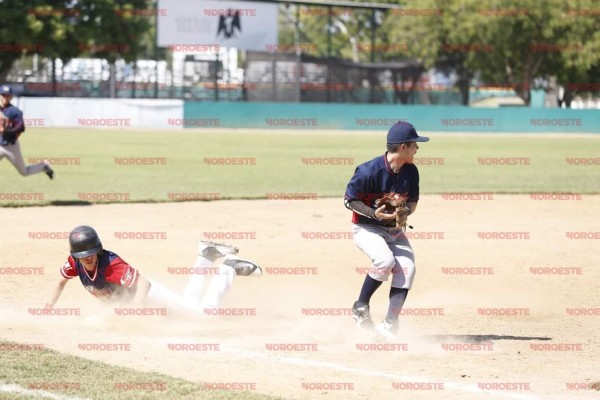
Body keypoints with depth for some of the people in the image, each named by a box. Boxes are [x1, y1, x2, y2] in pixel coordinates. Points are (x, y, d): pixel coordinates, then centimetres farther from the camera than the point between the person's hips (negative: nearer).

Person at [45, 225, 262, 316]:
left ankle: (229, 268, 12)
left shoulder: (111, 265, -38)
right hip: (130, 299, 7)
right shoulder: (75, 263, -19)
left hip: (148, 294, -7)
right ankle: (205, 256, 40)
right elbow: (62, 281, 2)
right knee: (189, 302, 29)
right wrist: (49, 305, -8)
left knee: (207, 311, -6)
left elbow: (143, 283, -43)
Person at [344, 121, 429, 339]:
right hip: (366, 228, -6)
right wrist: (374, 213, -26)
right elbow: (349, 200, -13)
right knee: (385, 259, -31)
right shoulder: (369, 171, -23)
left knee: (407, 267, -16)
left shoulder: (411, 172, -5)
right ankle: (360, 307, -9)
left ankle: (389, 326, -10)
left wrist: (405, 211, -15)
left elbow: (412, 201, 8)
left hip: (394, 229, 6)